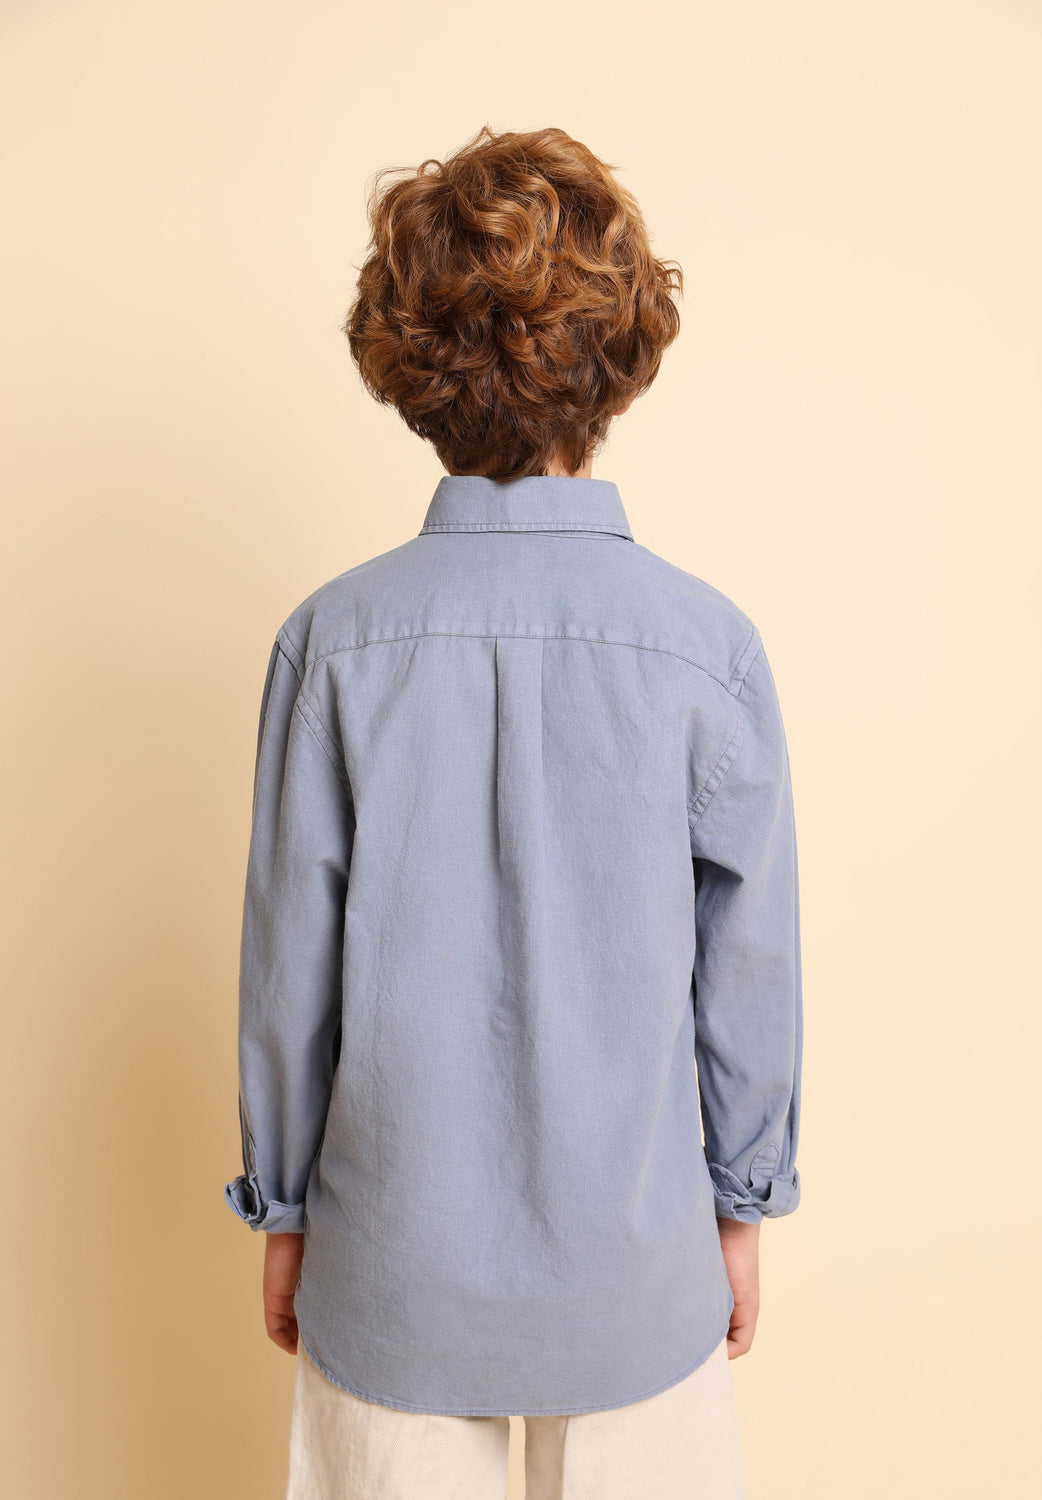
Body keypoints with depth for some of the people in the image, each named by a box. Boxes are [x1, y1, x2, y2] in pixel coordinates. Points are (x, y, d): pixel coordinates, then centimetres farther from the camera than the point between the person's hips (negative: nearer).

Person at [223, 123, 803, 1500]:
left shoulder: (334, 639, -15)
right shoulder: (708, 644, -16)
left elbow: (289, 964, -7)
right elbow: (748, 965, -7)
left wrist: (280, 1210, 8)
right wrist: (745, 1203, 9)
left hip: (393, 1265, 1)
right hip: (635, 1259, 0)